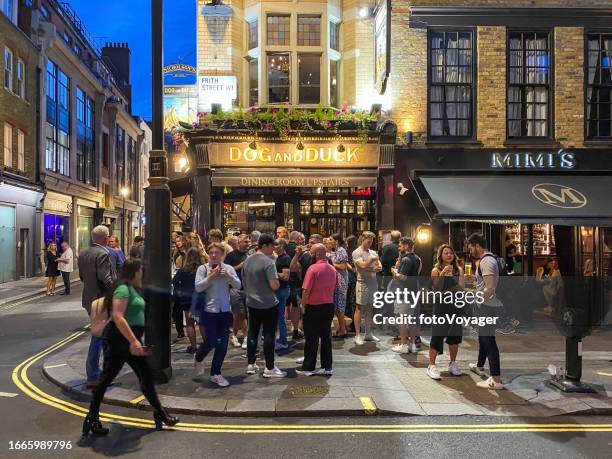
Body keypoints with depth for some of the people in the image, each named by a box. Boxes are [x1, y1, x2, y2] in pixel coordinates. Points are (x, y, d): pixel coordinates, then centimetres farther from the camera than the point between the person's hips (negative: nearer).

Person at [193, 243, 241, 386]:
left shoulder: (228, 268, 2)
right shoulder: (203, 268, -5)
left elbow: (238, 286, -3)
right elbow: (198, 287, -13)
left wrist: (228, 276, -18)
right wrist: (211, 276, -19)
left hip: (225, 311, 3)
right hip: (209, 311, -3)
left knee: (223, 344, 5)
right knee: (210, 342, -1)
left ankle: (215, 374, 21)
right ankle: (198, 360, 32)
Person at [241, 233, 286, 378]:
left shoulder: (247, 261, 6)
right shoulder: (268, 261, -17)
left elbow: (244, 283, 16)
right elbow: (274, 285, -23)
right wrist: (278, 282, -2)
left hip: (252, 303, 7)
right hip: (268, 304, -7)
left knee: (252, 333, 14)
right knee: (269, 335, 0)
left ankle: (251, 364, 22)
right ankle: (269, 368, 6)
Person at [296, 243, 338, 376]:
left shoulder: (313, 268, -17)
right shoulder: (332, 269, 4)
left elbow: (306, 290, -18)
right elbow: (335, 288, 12)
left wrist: (303, 305, -6)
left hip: (314, 307, -6)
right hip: (329, 306, 6)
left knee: (311, 339, 3)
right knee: (326, 337, 12)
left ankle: (308, 368, 11)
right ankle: (327, 367, 16)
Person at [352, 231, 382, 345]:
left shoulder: (373, 252, 13)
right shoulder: (357, 252, -6)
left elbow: (380, 268, 9)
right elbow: (363, 265, -20)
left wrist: (374, 269, -11)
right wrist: (372, 259, -8)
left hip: (373, 283, 6)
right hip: (362, 283, -6)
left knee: (370, 310, 11)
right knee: (359, 309, 0)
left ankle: (368, 334, 20)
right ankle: (357, 335, 5)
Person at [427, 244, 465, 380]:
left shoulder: (458, 269, 5)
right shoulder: (436, 270, -2)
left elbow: (462, 287, -5)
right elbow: (436, 288, -14)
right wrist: (442, 274, -23)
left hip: (455, 305, 4)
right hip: (441, 306, -3)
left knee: (455, 335, 10)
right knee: (437, 335, -4)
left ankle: (453, 364, 26)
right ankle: (431, 366, 4)